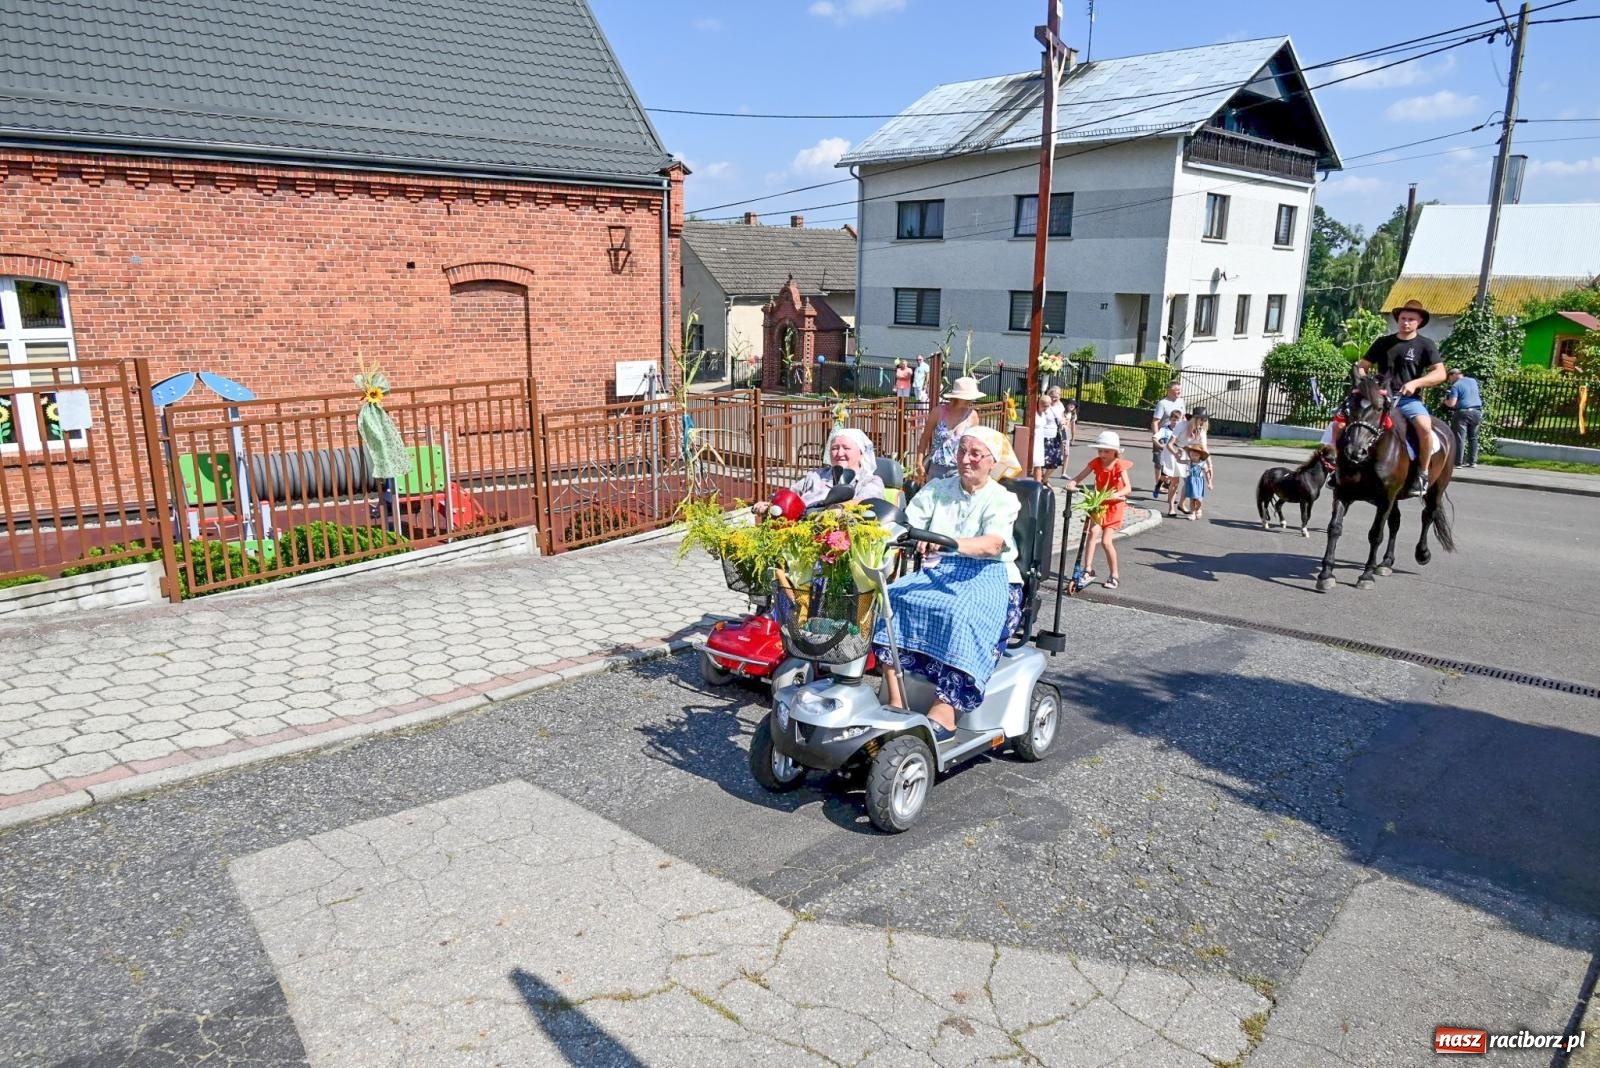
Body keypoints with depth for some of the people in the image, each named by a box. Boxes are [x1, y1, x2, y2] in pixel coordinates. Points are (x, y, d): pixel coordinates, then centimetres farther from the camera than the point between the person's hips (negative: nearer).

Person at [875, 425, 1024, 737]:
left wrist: (947, 542, -36)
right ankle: (895, 702, -25)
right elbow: (906, 526, 5)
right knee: (892, 599, -24)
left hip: (987, 576, -4)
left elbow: (992, 545, -19)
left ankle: (943, 713, -36)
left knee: (960, 613, -37)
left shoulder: (1002, 499, 1)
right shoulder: (937, 490, 16)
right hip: (937, 571, 4)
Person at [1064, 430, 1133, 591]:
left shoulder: (1119, 465, -15)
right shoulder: (1096, 463, -5)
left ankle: (1114, 575, 10)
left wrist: (1117, 494, -44)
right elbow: (1080, 477, -6)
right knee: (1093, 531, -20)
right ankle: (1088, 570, -18)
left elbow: (1128, 487, -24)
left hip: (1114, 505, -3)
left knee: (1106, 541, -8)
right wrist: (1072, 483, -29)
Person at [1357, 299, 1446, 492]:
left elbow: (1440, 373, -1)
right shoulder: (1383, 342, 14)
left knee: (1424, 426, -33)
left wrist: (1415, 383, -17)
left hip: (1408, 399, -3)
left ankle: (1422, 473, -15)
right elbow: (1362, 365, 18)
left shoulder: (1425, 345, 7)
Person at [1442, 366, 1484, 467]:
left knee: (1460, 439, -5)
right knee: (1473, 438, 13)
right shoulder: (1473, 381, 14)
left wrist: (1445, 401, 6)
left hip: (1463, 413, -6)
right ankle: (1472, 461, 15)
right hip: (1477, 412, 6)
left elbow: (1452, 403, -13)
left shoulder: (1456, 386, -7)